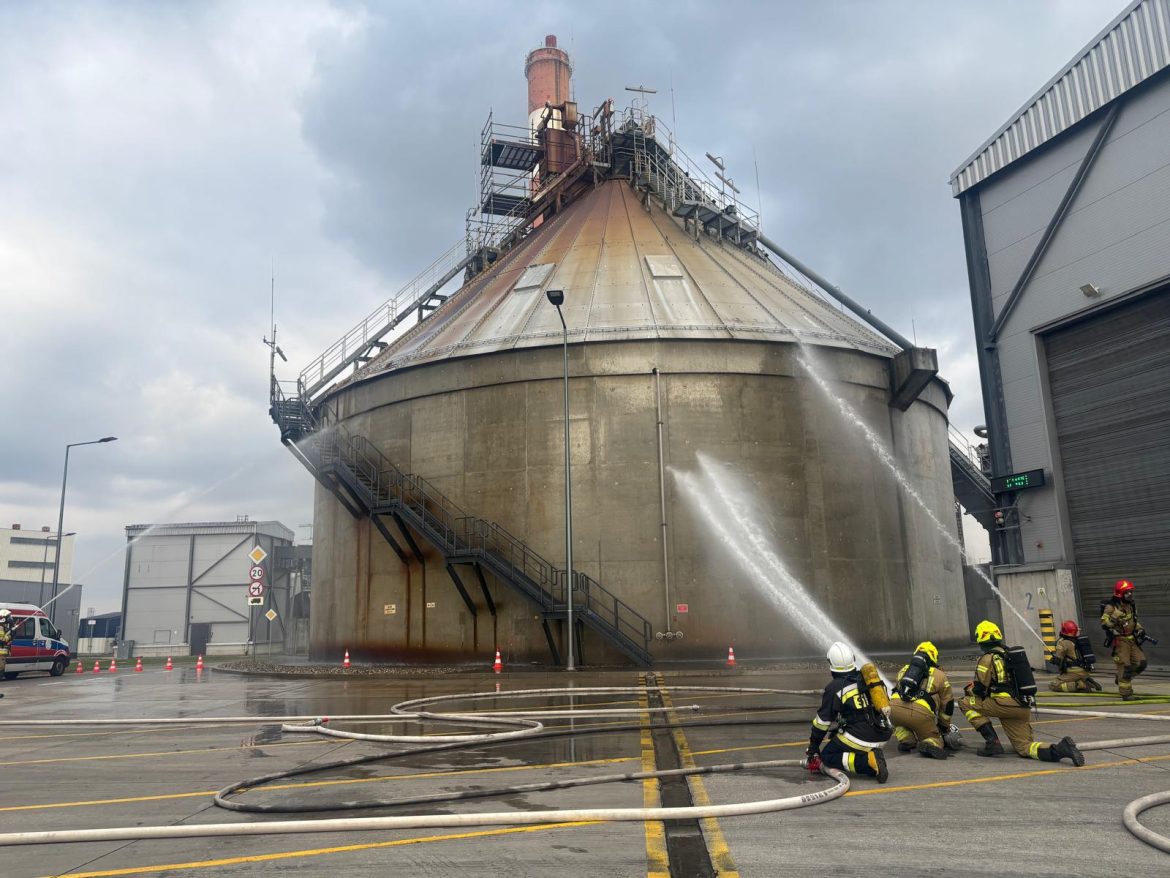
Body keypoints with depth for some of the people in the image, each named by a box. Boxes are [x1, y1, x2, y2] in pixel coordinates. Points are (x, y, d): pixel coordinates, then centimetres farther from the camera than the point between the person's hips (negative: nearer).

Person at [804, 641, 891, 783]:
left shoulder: (834, 687, -7)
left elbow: (823, 721, -3)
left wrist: (813, 747, 9)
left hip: (859, 737, -7)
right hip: (882, 736, 7)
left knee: (827, 757, 8)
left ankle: (868, 761, -13)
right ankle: (872, 756, 5)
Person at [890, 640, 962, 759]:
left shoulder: (903, 669, 31)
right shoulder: (939, 675, 24)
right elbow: (947, 704, 30)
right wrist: (945, 727, 46)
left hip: (895, 706, 2)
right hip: (920, 712, -2)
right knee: (934, 739, 21)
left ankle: (906, 739, 10)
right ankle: (930, 744, -13)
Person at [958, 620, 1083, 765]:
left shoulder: (987, 658, -4)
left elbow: (980, 689, -4)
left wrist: (970, 690, 19)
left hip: (1005, 704, -8)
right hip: (1022, 708, 8)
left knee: (965, 702, 3)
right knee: (1024, 748, 12)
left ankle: (992, 742, -5)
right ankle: (1060, 749, -13)